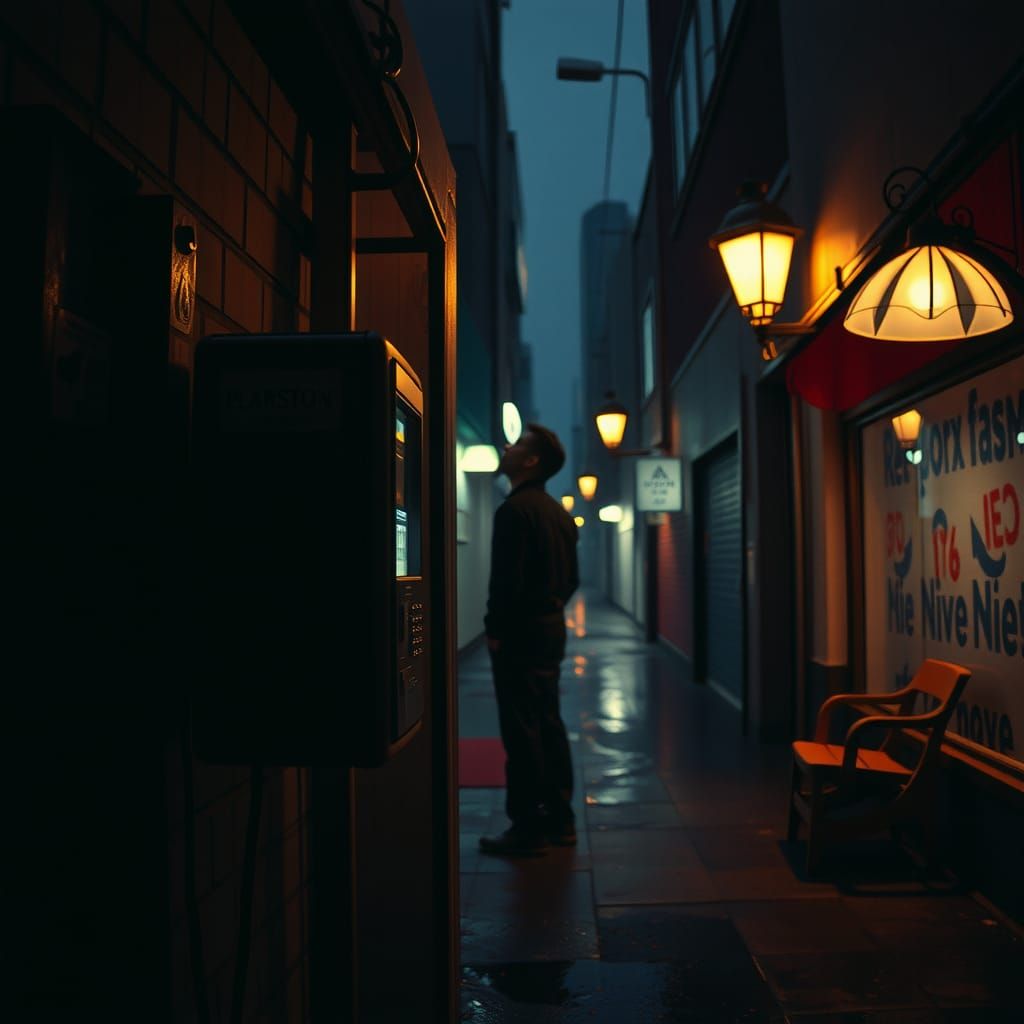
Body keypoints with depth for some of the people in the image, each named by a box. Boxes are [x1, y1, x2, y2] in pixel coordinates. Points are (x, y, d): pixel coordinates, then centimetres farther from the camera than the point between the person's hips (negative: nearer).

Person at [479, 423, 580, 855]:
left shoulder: (514, 509, -14)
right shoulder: (559, 513, 13)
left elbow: (506, 577, -20)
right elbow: (571, 578, 16)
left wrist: (495, 629, -11)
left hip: (520, 631, -9)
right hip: (552, 626, 9)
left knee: (521, 730, -3)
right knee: (548, 724, 14)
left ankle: (528, 828, 3)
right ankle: (559, 820, 21)